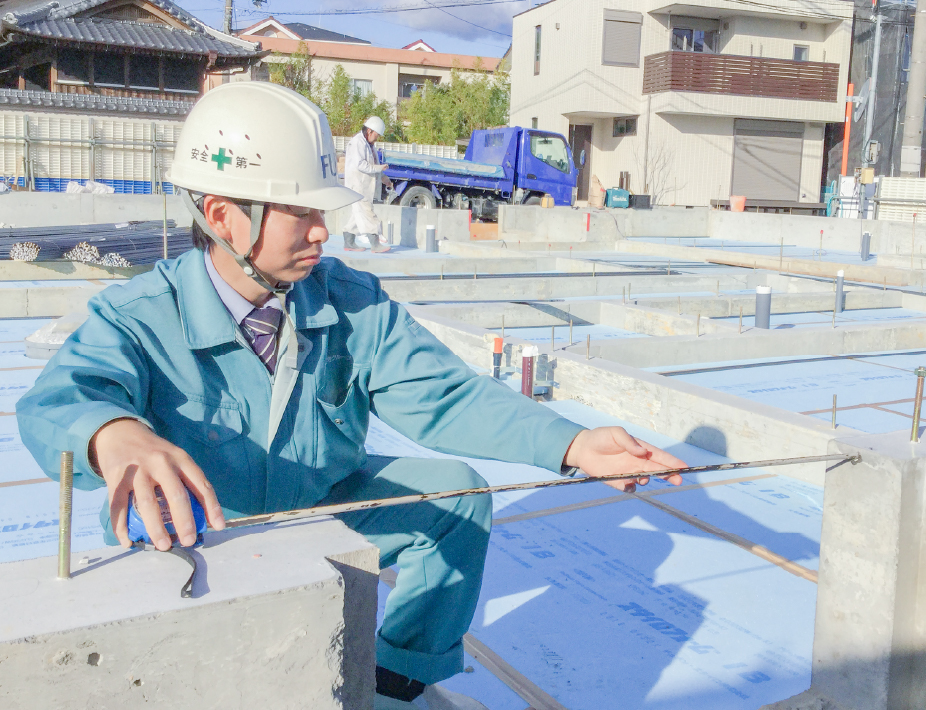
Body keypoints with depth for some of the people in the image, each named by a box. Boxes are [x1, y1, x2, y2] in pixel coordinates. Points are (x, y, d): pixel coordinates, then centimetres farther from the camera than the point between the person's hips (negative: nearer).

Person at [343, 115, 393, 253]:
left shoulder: (367, 144, 21)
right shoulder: (357, 142, -13)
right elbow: (359, 164, -23)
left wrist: (383, 178, 19)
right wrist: (378, 168, -20)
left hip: (365, 187, 11)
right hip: (357, 186, -11)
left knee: (357, 215, 12)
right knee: (367, 214, -13)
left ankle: (349, 243, 17)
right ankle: (375, 244, -16)